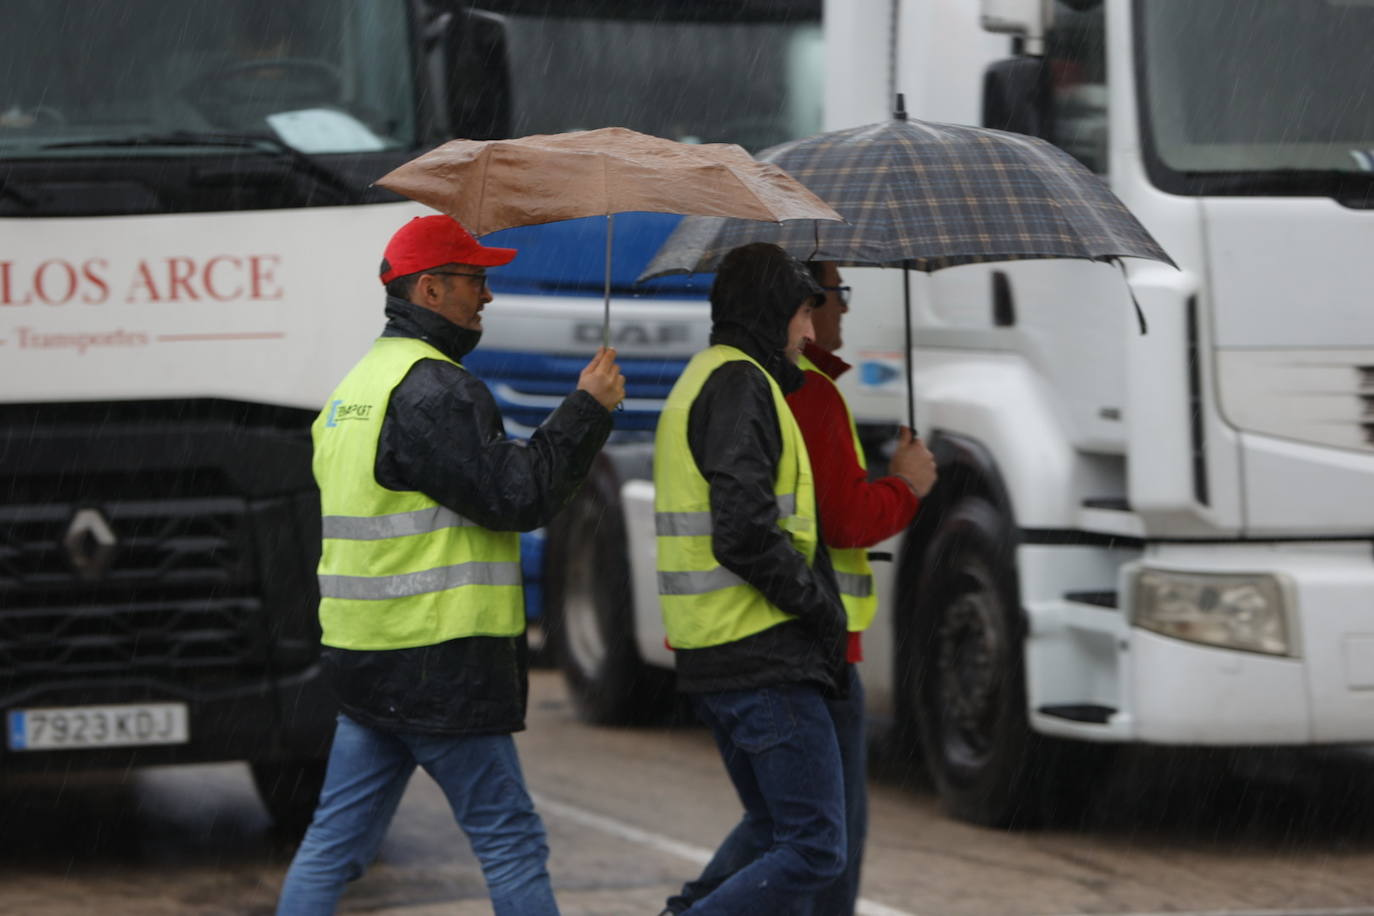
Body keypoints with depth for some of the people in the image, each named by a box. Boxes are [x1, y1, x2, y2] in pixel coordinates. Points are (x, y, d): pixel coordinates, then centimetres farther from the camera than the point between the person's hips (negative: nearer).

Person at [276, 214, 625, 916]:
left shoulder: (361, 381, 18)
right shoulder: (430, 387, -15)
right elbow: (515, 494, -18)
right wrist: (588, 408, -10)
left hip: (364, 659, 9)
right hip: (438, 670, -9)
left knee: (337, 843, 8)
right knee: (511, 843, -2)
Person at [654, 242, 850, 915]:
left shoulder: (697, 382, 20)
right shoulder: (741, 383, -12)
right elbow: (745, 533, -23)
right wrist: (821, 608, -11)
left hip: (707, 658, 10)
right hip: (766, 658, -10)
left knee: (772, 832, 19)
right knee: (816, 850, -8)